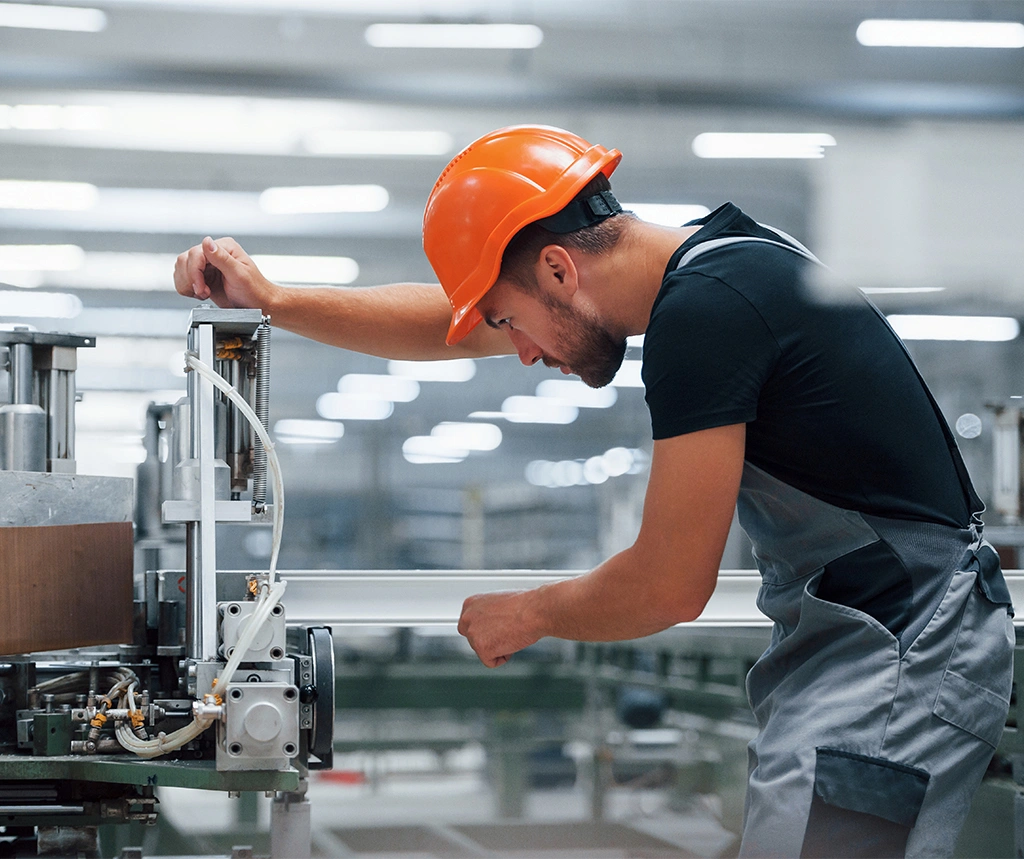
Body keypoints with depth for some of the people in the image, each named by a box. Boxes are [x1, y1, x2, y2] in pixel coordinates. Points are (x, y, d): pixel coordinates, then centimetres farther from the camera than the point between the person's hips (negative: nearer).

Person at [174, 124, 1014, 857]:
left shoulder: (706, 310, -21)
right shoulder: (709, 257, 10)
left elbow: (670, 584, -17)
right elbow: (447, 323, 20)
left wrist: (528, 614, 1)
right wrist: (273, 300, 18)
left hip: (898, 661, -10)